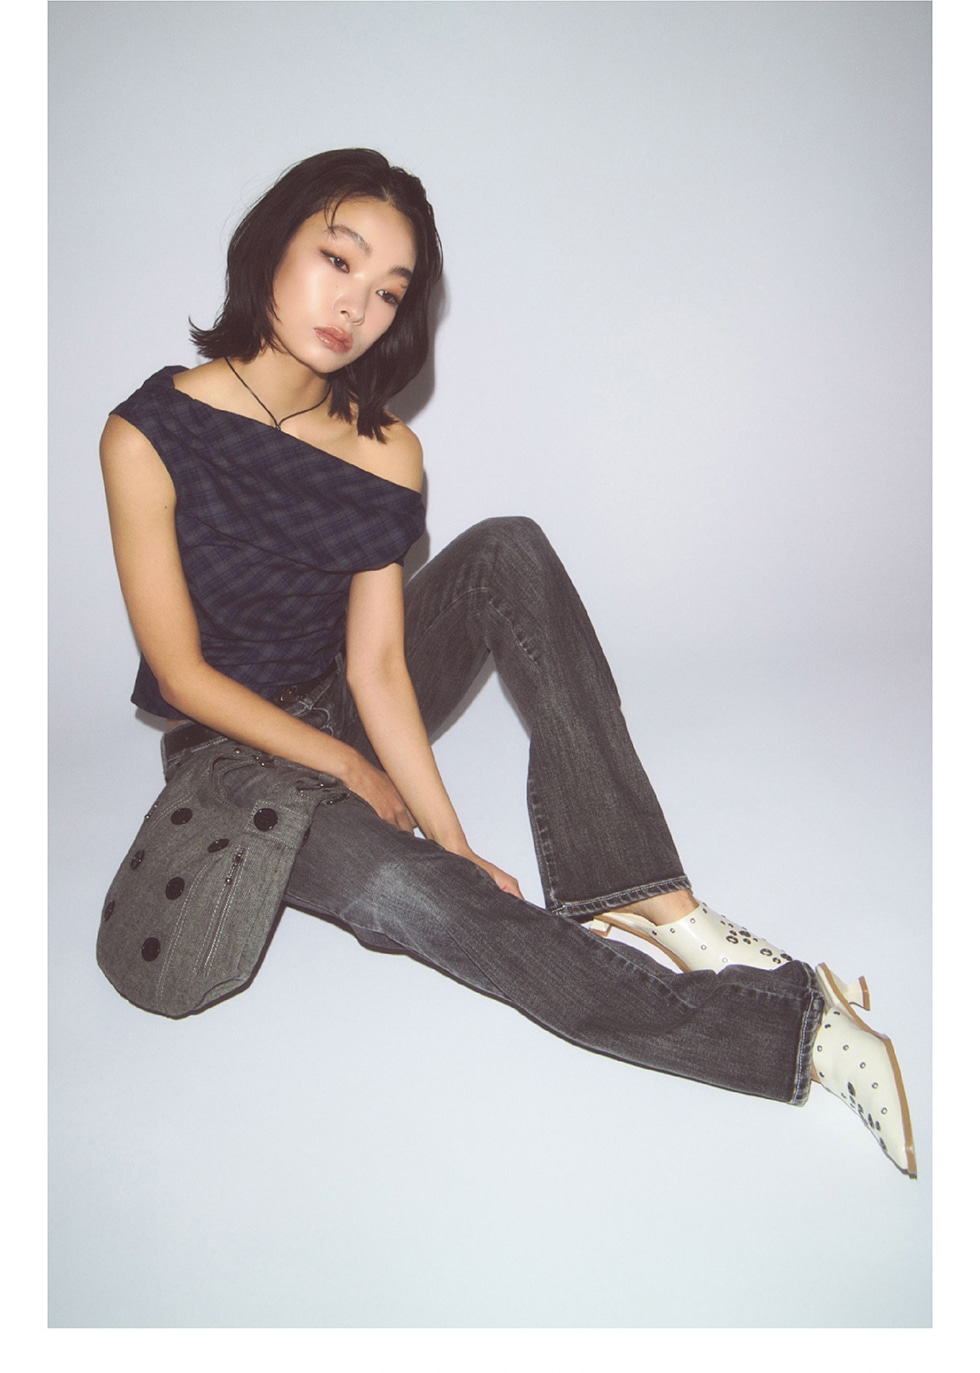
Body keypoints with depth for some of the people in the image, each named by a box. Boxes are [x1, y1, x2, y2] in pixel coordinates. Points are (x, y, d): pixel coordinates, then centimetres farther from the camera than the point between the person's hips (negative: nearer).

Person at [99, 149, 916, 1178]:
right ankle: (797, 1031, -34)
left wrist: (453, 839, -21)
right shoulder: (148, 437, -18)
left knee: (508, 554, -23)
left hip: (354, 711, 4)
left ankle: (653, 902, -29)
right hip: (236, 753, -3)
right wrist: (351, 772, -13)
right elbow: (181, 675, -15)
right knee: (403, 891, -34)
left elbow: (376, 664, -13)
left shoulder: (386, 453, -8)